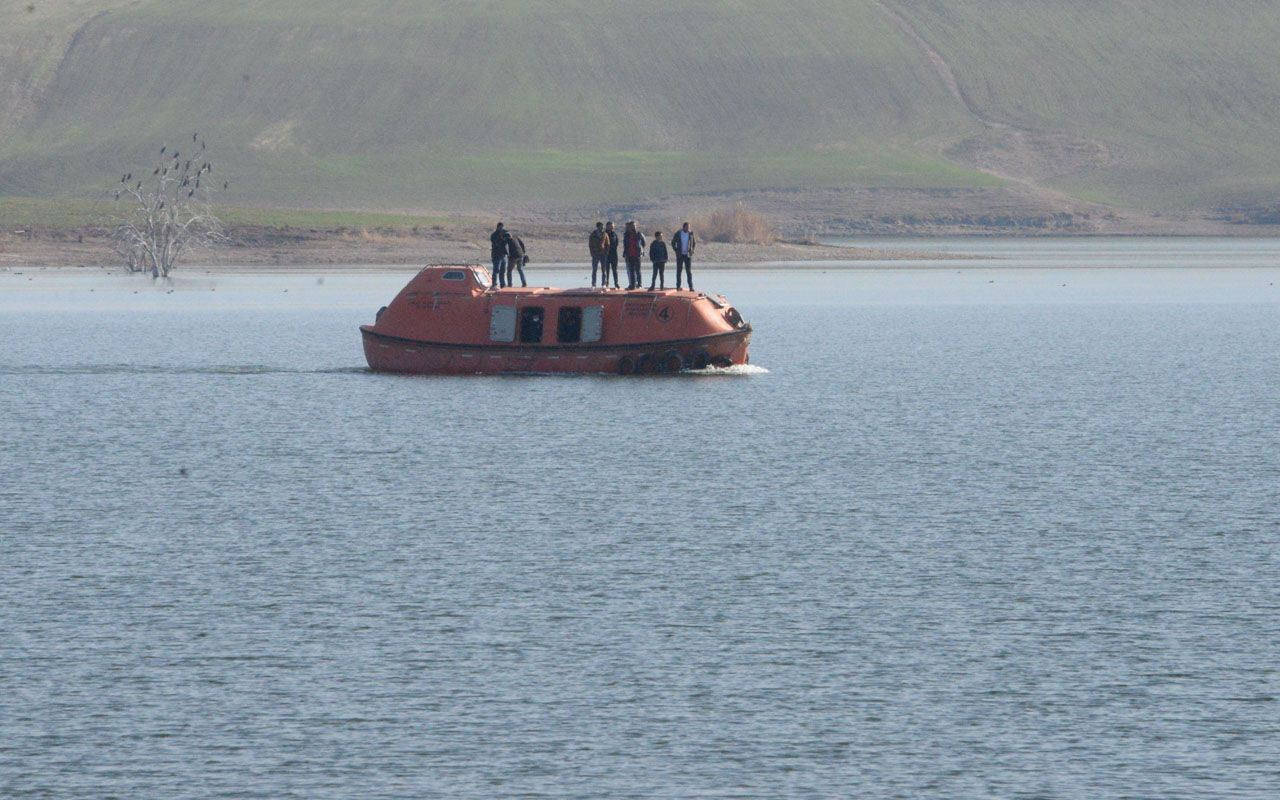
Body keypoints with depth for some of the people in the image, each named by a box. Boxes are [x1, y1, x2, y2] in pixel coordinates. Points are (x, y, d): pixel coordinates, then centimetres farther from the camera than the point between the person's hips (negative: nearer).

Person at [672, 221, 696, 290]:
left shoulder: (691, 234, 0)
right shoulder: (678, 234, -4)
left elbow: (694, 243, 13)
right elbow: (673, 243, 7)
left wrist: (692, 251, 1)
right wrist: (676, 251, -1)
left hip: (688, 255, 0)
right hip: (680, 255, 0)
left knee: (689, 271, -4)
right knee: (678, 271, 3)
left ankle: (691, 287, -4)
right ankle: (678, 286, 9)